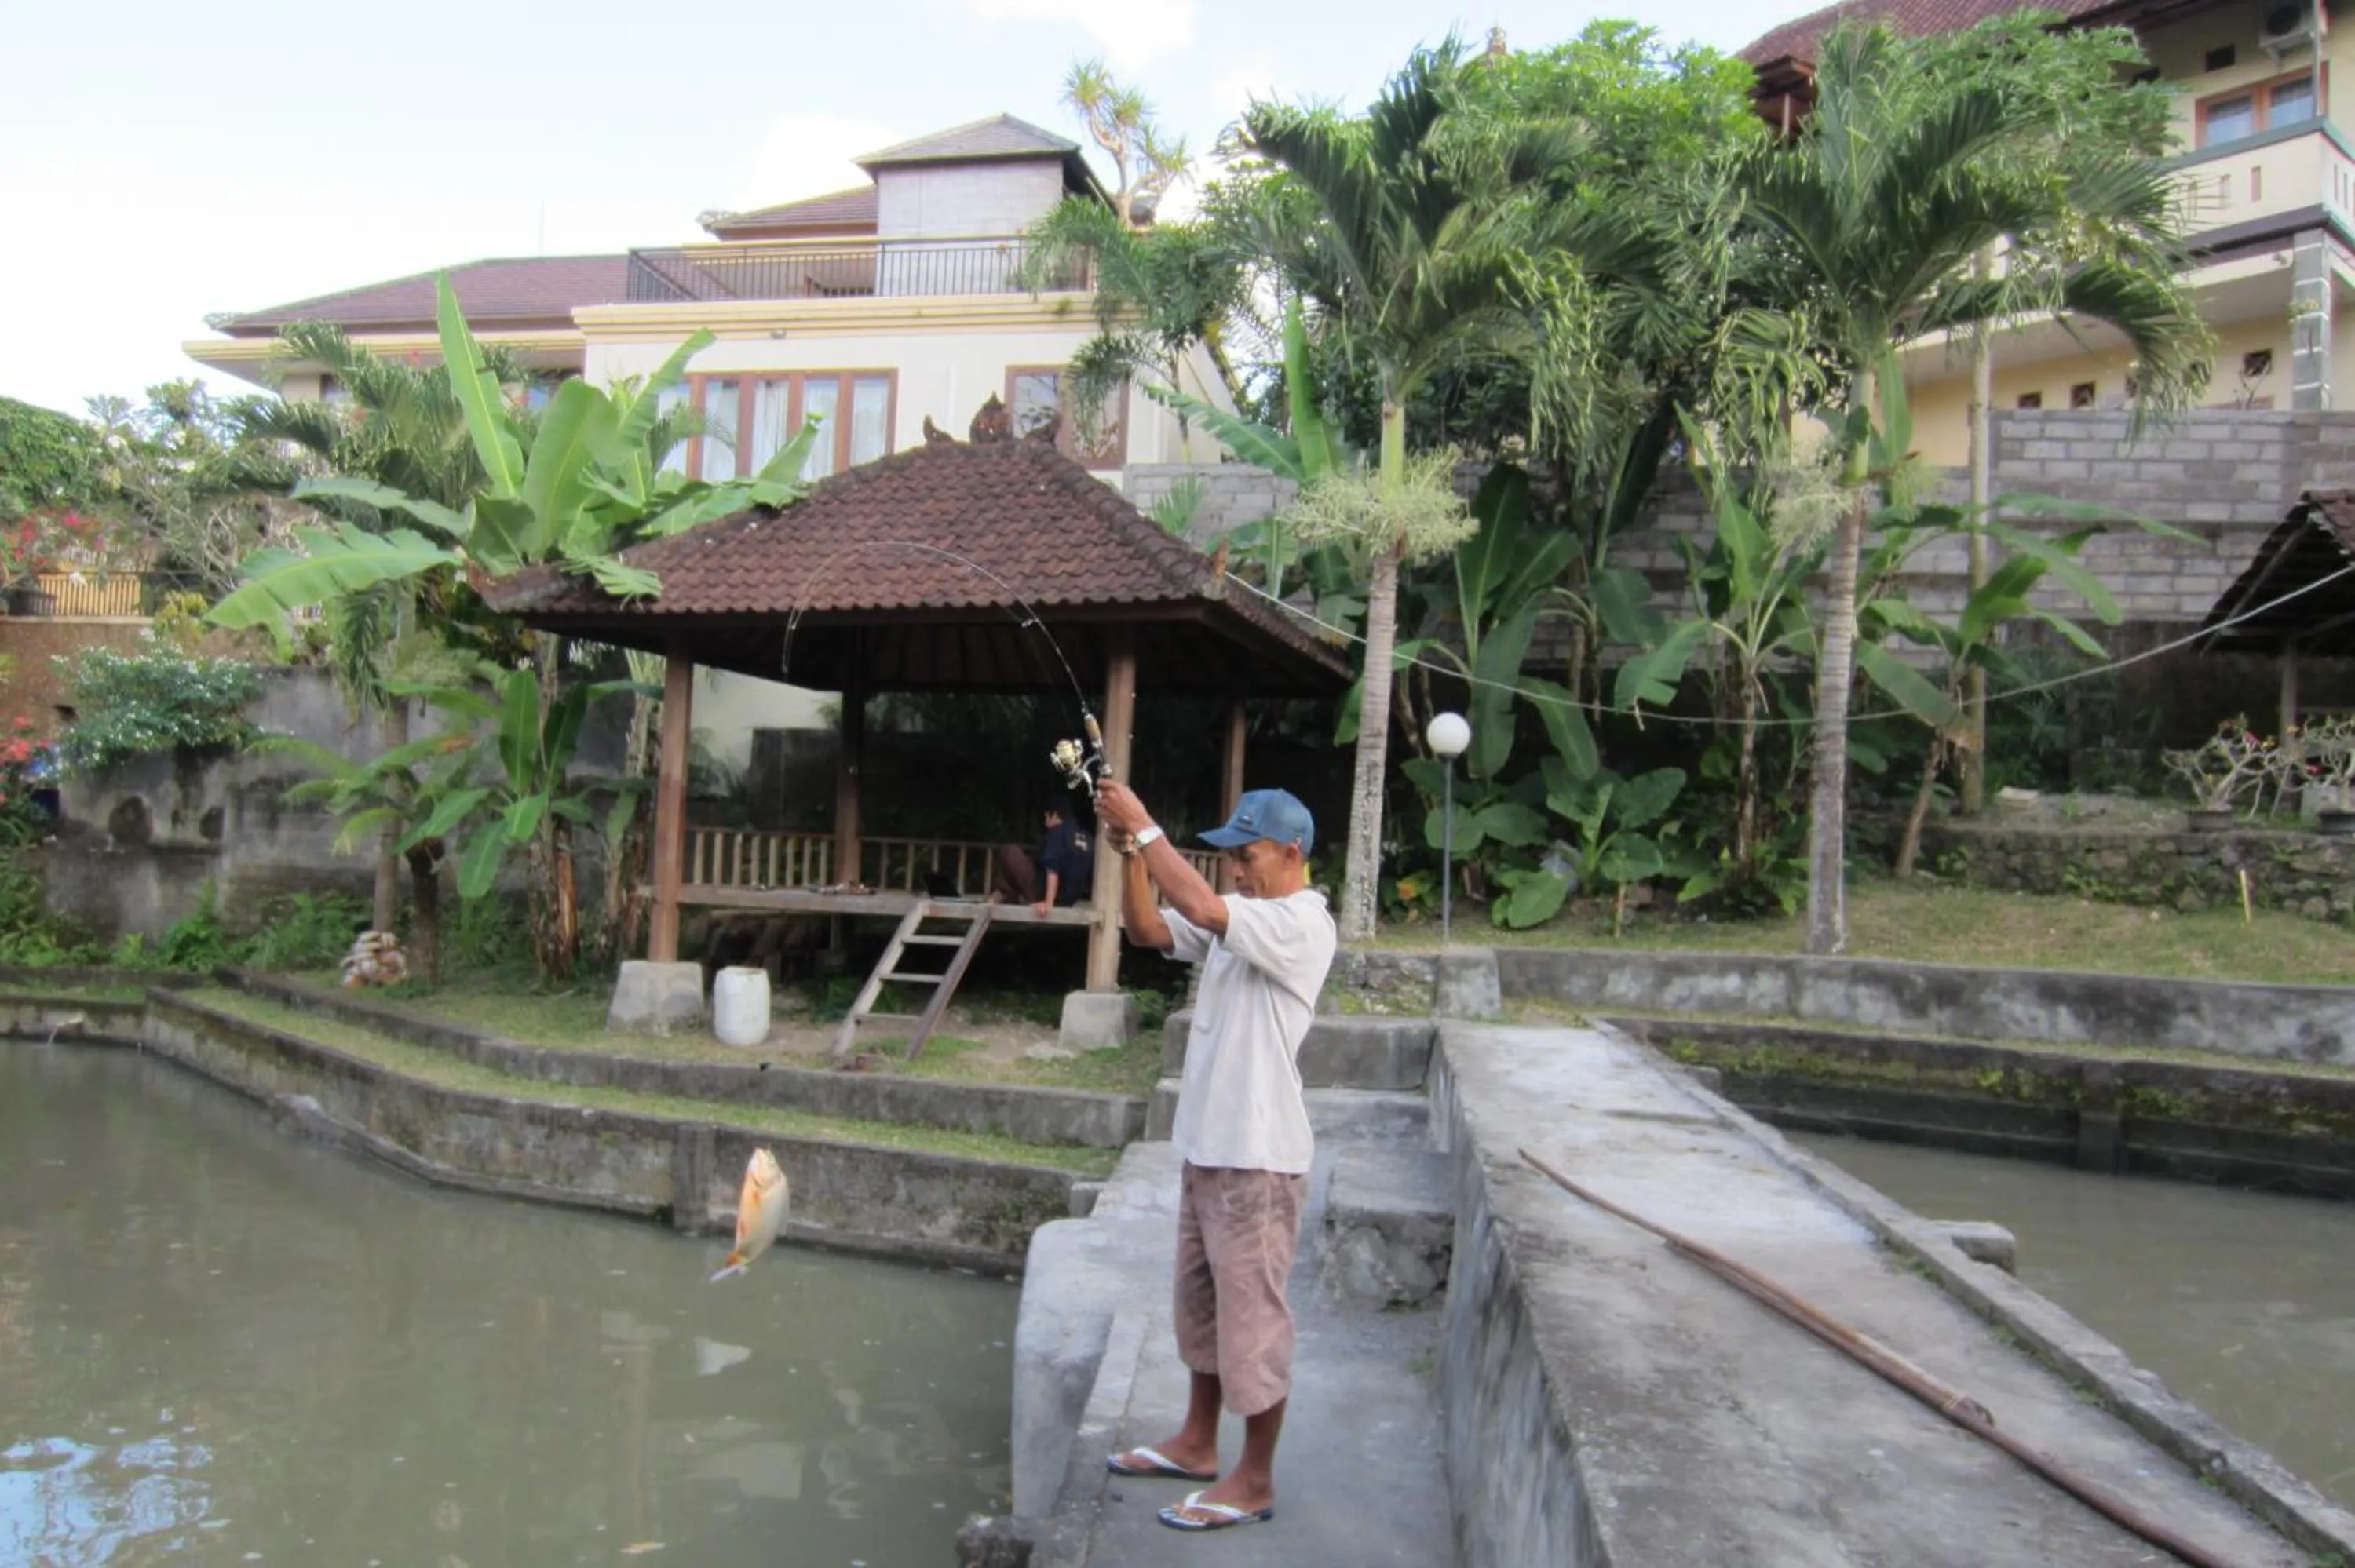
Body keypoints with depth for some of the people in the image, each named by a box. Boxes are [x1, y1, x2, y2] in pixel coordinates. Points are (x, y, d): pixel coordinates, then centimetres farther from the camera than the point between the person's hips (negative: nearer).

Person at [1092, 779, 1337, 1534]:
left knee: (1251, 1316, 2)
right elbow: (1147, 929, 3)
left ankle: (1254, 1479, 16)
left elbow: (1201, 907, -32)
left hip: (1257, 1157, -9)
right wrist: (1130, 851, -10)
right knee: (1202, 1303, 21)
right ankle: (1197, 1443, 36)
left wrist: (1145, 827, -24)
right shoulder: (1240, 918, 9)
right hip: (1207, 1145, 10)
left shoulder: (1303, 923, -18)